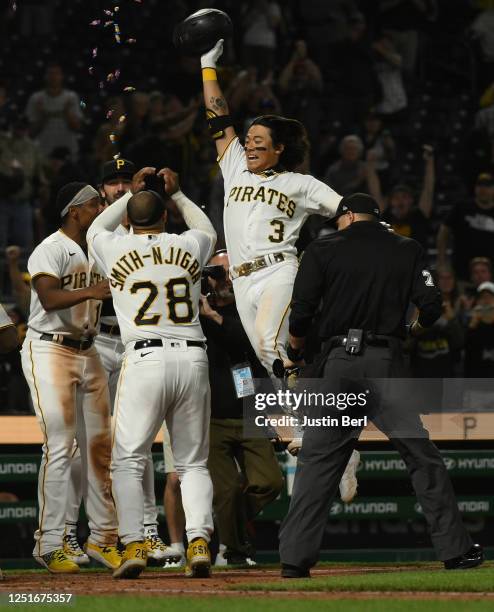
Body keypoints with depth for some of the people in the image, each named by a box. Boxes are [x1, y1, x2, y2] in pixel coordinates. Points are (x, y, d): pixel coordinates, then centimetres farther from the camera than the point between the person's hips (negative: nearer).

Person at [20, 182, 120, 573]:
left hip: (87, 353, 8)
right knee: (60, 446, -12)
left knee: (99, 445, 7)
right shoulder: (51, 250, -13)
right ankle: (50, 545, -8)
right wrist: (90, 291, -43)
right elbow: (49, 298, -26)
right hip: (49, 351, -8)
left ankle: (102, 538, 14)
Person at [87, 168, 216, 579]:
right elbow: (208, 230, 35)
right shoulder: (188, 246, 8)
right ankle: (199, 542, -8)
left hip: (145, 360, -2)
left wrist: (131, 193, 36)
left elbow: (96, 229, 30)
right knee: (193, 463, 9)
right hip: (192, 360, 2)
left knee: (128, 461, 1)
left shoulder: (116, 251, 4)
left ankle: (134, 545, -14)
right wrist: (176, 193, 42)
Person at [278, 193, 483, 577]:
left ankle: (295, 557, -3)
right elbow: (431, 306, 2)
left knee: (318, 461, 2)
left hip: (338, 362, 0)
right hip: (387, 361, 0)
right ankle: (455, 549, 5)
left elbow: (301, 313, 0)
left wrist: (295, 351, 18)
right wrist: (413, 330, 24)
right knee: (422, 456, 6)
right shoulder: (407, 250, 9)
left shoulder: (324, 250, 5)